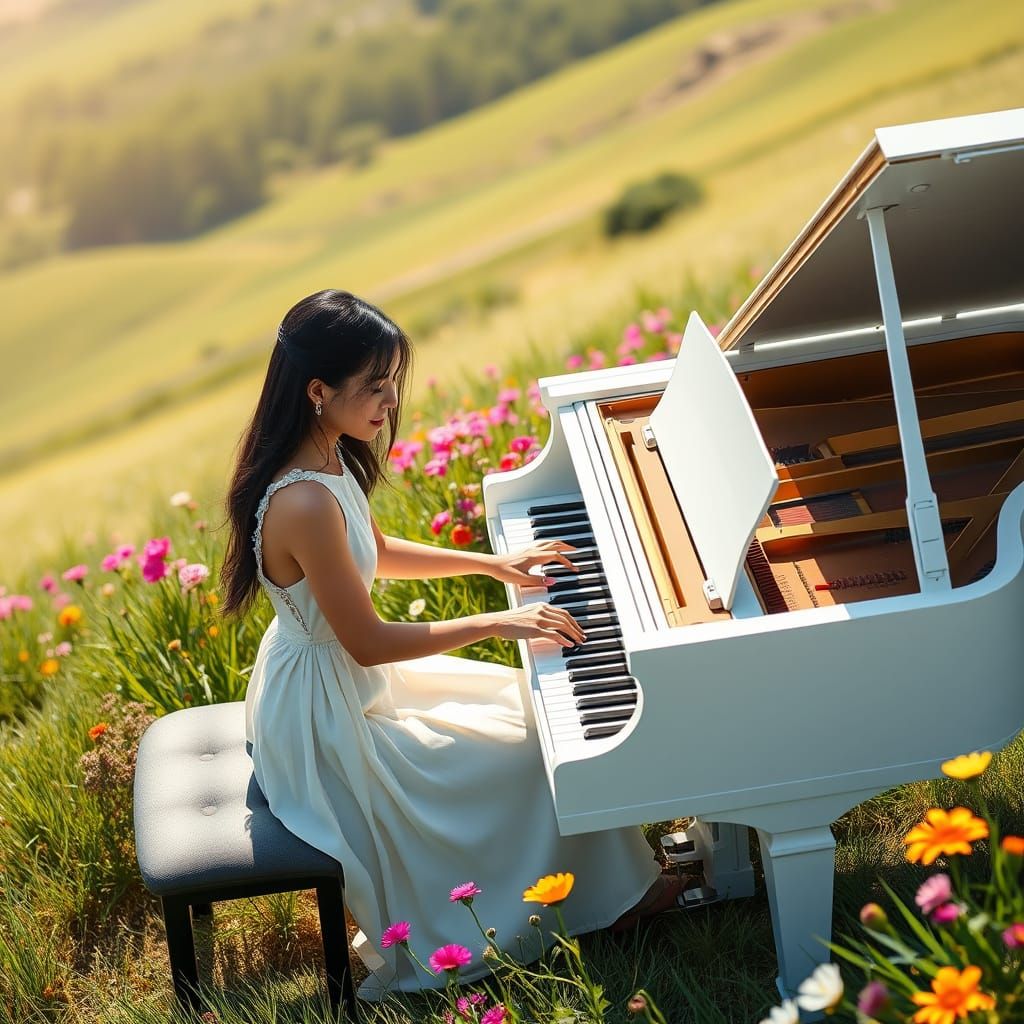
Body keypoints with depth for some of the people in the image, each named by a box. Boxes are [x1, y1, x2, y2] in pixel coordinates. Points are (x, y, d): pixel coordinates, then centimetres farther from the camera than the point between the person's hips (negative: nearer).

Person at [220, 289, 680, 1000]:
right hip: (326, 721, -10)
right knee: (537, 751, -1)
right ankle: (610, 895, 23)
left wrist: (492, 562, 9)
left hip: (342, 676, 10)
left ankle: (617, 881, 27)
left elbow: (374, 553, 15)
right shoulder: (304, 504, -34)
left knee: (529, 703, 14)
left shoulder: (324, 457, -3)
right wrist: (498, 623, -19)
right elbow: (368, 642, -26)